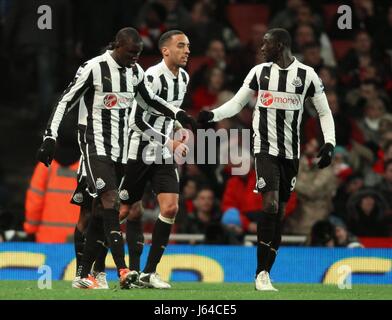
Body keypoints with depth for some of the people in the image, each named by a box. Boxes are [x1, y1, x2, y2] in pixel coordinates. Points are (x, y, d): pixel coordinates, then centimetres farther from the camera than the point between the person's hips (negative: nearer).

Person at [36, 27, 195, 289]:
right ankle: (122, 270, -30)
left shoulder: (135, 71, 9)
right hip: (96, 146, -7)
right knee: (110, 200, -21)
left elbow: (148, 98, 27)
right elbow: (66, 102, -10)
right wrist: (50, 137, -16)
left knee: (101, 212, 6)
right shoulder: (94, 68, -12)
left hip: (120, 148, 7)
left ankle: (85, 274, 12)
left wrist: (176, 113, 17)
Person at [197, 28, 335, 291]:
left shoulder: (307, 75, 0)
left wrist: (329, 143, -7)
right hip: (265, 148, -1)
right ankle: (262, 273, -13)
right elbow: (236, 103, 10)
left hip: (291, 152, 1)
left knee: (279, 212, 5)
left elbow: (325, 112, 6)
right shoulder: (260, 72, 4)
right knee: (270, 204, -17)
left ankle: (264, 273, 12)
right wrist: (212, 115, -7)